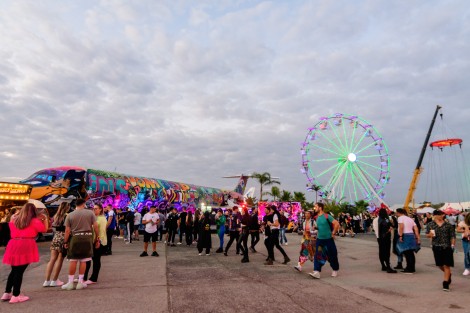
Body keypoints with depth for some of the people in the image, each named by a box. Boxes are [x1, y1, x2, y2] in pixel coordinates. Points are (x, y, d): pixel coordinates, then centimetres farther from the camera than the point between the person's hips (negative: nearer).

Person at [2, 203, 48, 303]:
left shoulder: (14, 219, 13)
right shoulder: (34, 221, -1)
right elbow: (44, 229, 7)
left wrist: (14, 216, 35)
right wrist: (45, 219, 19)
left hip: (13, 246, 6)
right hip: (26, 246, -6)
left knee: (14, 270, 19)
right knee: (19, 271, -2)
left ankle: (7, 293, 25)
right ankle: (15, 296, 3)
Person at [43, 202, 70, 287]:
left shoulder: (56, 216, 9)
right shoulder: (66, 216, -11)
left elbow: (53, 227, 15)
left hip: (55, 238, 6)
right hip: (63, 239, -6)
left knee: (52, 259, 10)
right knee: (60, 259, 2)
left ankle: (47, 280, 11)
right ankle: (54, 281, 7)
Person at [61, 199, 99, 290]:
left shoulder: (70, 215, 3)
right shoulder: (90, 213, 2)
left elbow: (67, 230, 0)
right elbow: (95, 226, -2)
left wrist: (65, 242, 9)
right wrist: (97, 238, 6)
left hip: (75, 238, 0)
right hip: (87, 238, 0)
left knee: (73, 260, 8)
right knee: (83, 261, 7)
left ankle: (70, 283, 15)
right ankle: (80, 282, 13)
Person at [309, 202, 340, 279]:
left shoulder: (327, 216, -16)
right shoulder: (317, 217, 6)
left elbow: (337, 224, -19)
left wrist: (333, 233, -15)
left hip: (328, 239, -6)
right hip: (319, 239, 6)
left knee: (332, 256, 9)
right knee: (318, 255, -3)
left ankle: (335, 270, 30)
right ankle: (316, 272, -6)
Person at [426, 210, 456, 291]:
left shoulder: (448, 225, 3)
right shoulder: (430, 225, 3)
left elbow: (452, 236, 5)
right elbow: (427, 235, 6)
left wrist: (453, 244, -6)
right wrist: (430, 235, -16)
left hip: (447, 247, -2)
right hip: (436, 247, 2)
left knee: (446, 265, -3)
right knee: (440, 265, 12)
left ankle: (446, 283, 5)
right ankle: (449, 274, 43)